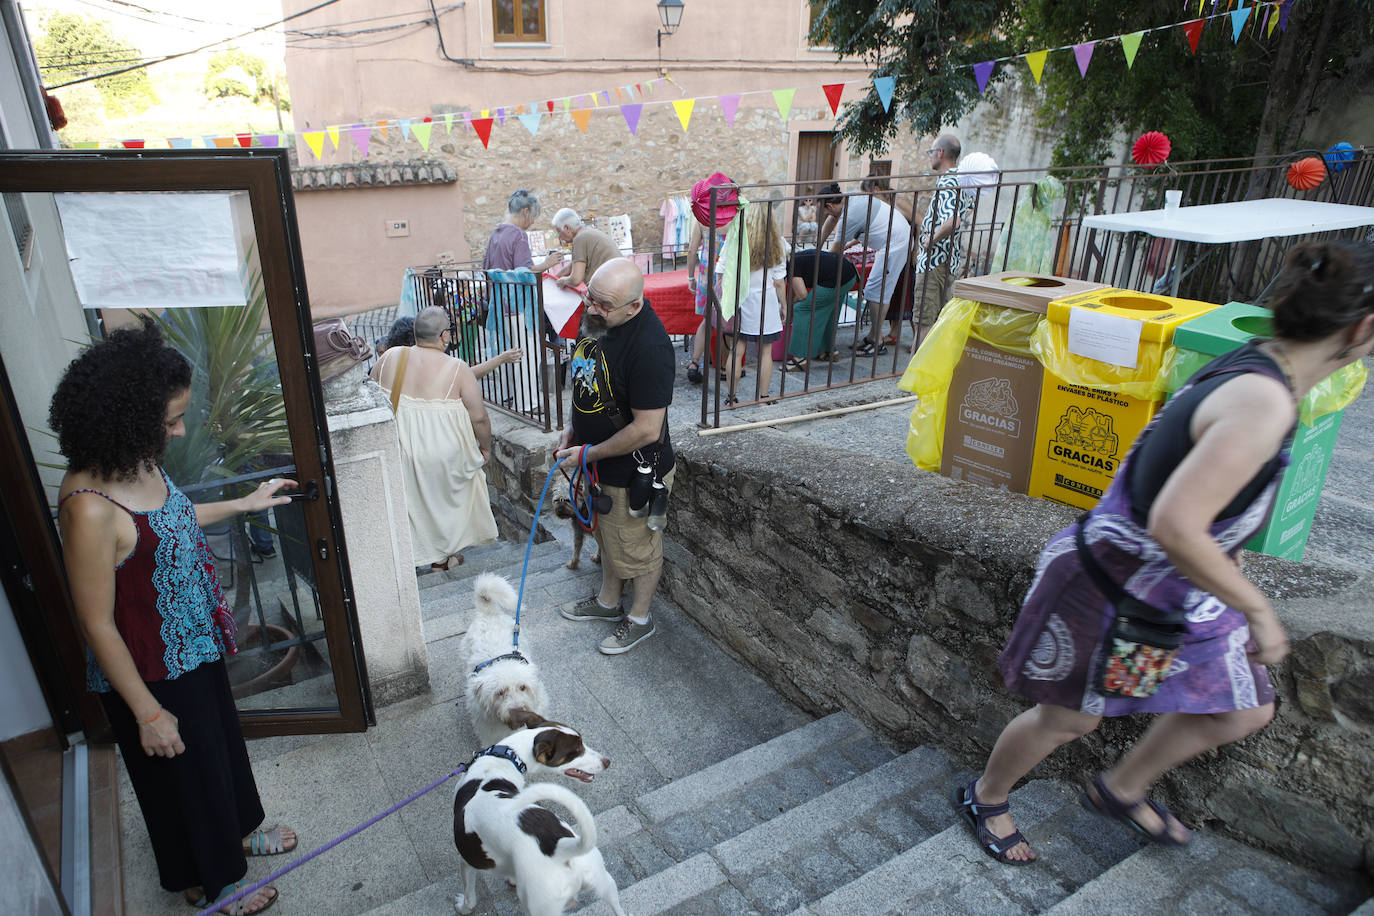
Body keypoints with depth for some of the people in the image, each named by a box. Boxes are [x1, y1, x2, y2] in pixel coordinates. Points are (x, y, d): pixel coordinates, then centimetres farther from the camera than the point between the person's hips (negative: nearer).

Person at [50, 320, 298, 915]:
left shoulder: (138, 464, -7)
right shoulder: (89, 508, -34)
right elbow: (97, 624, -26)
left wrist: (242, 504, 18)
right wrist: (147, 712, -19)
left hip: (195, 648, 8)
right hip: (150, 674, -8)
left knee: (222, 740, 28)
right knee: (183, 774, 16)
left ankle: (238, 832, 56)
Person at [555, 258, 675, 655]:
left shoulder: (649, 347, -33)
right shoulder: (598, 318, -5)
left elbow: (646, 430, -30)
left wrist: (588, 454, -19)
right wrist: (572, 430, 5)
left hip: (634, 471, -9)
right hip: (598, 461, 9)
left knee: (637, 547, 14)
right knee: (607, 535, 27)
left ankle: (640, 619, 37)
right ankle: (608, 602, 50)